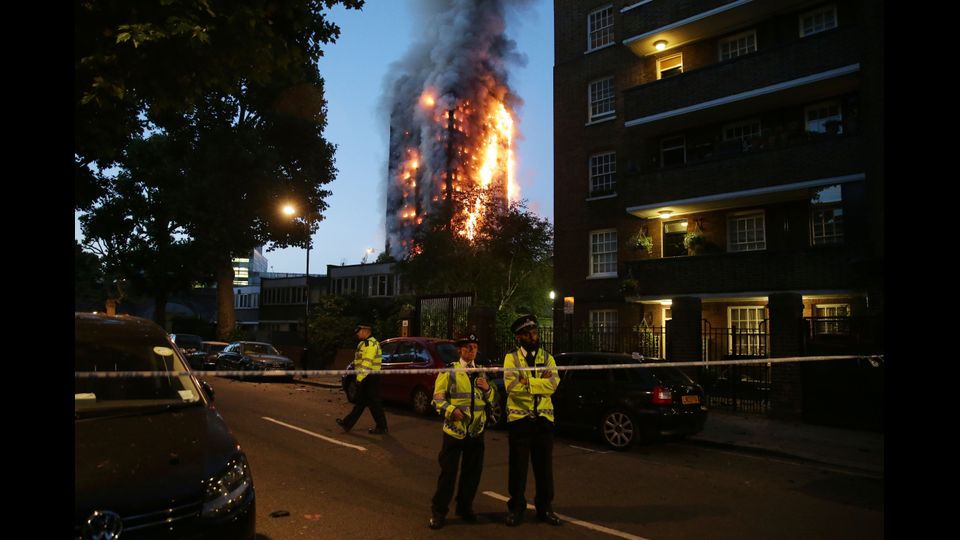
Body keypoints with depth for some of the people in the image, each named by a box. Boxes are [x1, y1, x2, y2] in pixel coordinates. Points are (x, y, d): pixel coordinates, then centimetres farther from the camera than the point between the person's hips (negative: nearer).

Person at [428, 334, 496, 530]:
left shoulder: (482, 372, 13)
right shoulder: (449, 371, -2)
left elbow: (493, 399, 16)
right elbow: (437, 398, -5)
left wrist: (487, 388, -6)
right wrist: (451, 410, -21)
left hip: (476, 431, 4)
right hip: (454, 429, -4)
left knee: (473, 471, 9)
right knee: (448, 471, -2)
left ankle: (465, 507, 27)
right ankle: (439, 512, 11)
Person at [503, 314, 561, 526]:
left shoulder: (547, 357, 7)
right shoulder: (511, 357, 0)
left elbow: (553, 384, -10)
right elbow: (511, 386, -16)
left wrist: (527, 382, -17)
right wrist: (539, 383, -15)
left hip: (543, 419, 2)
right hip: (519, 418, -2)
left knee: (544, 466, 10)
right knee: (518, 466, 6)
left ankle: (545, 508, 23)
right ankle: (516, 507, 19)